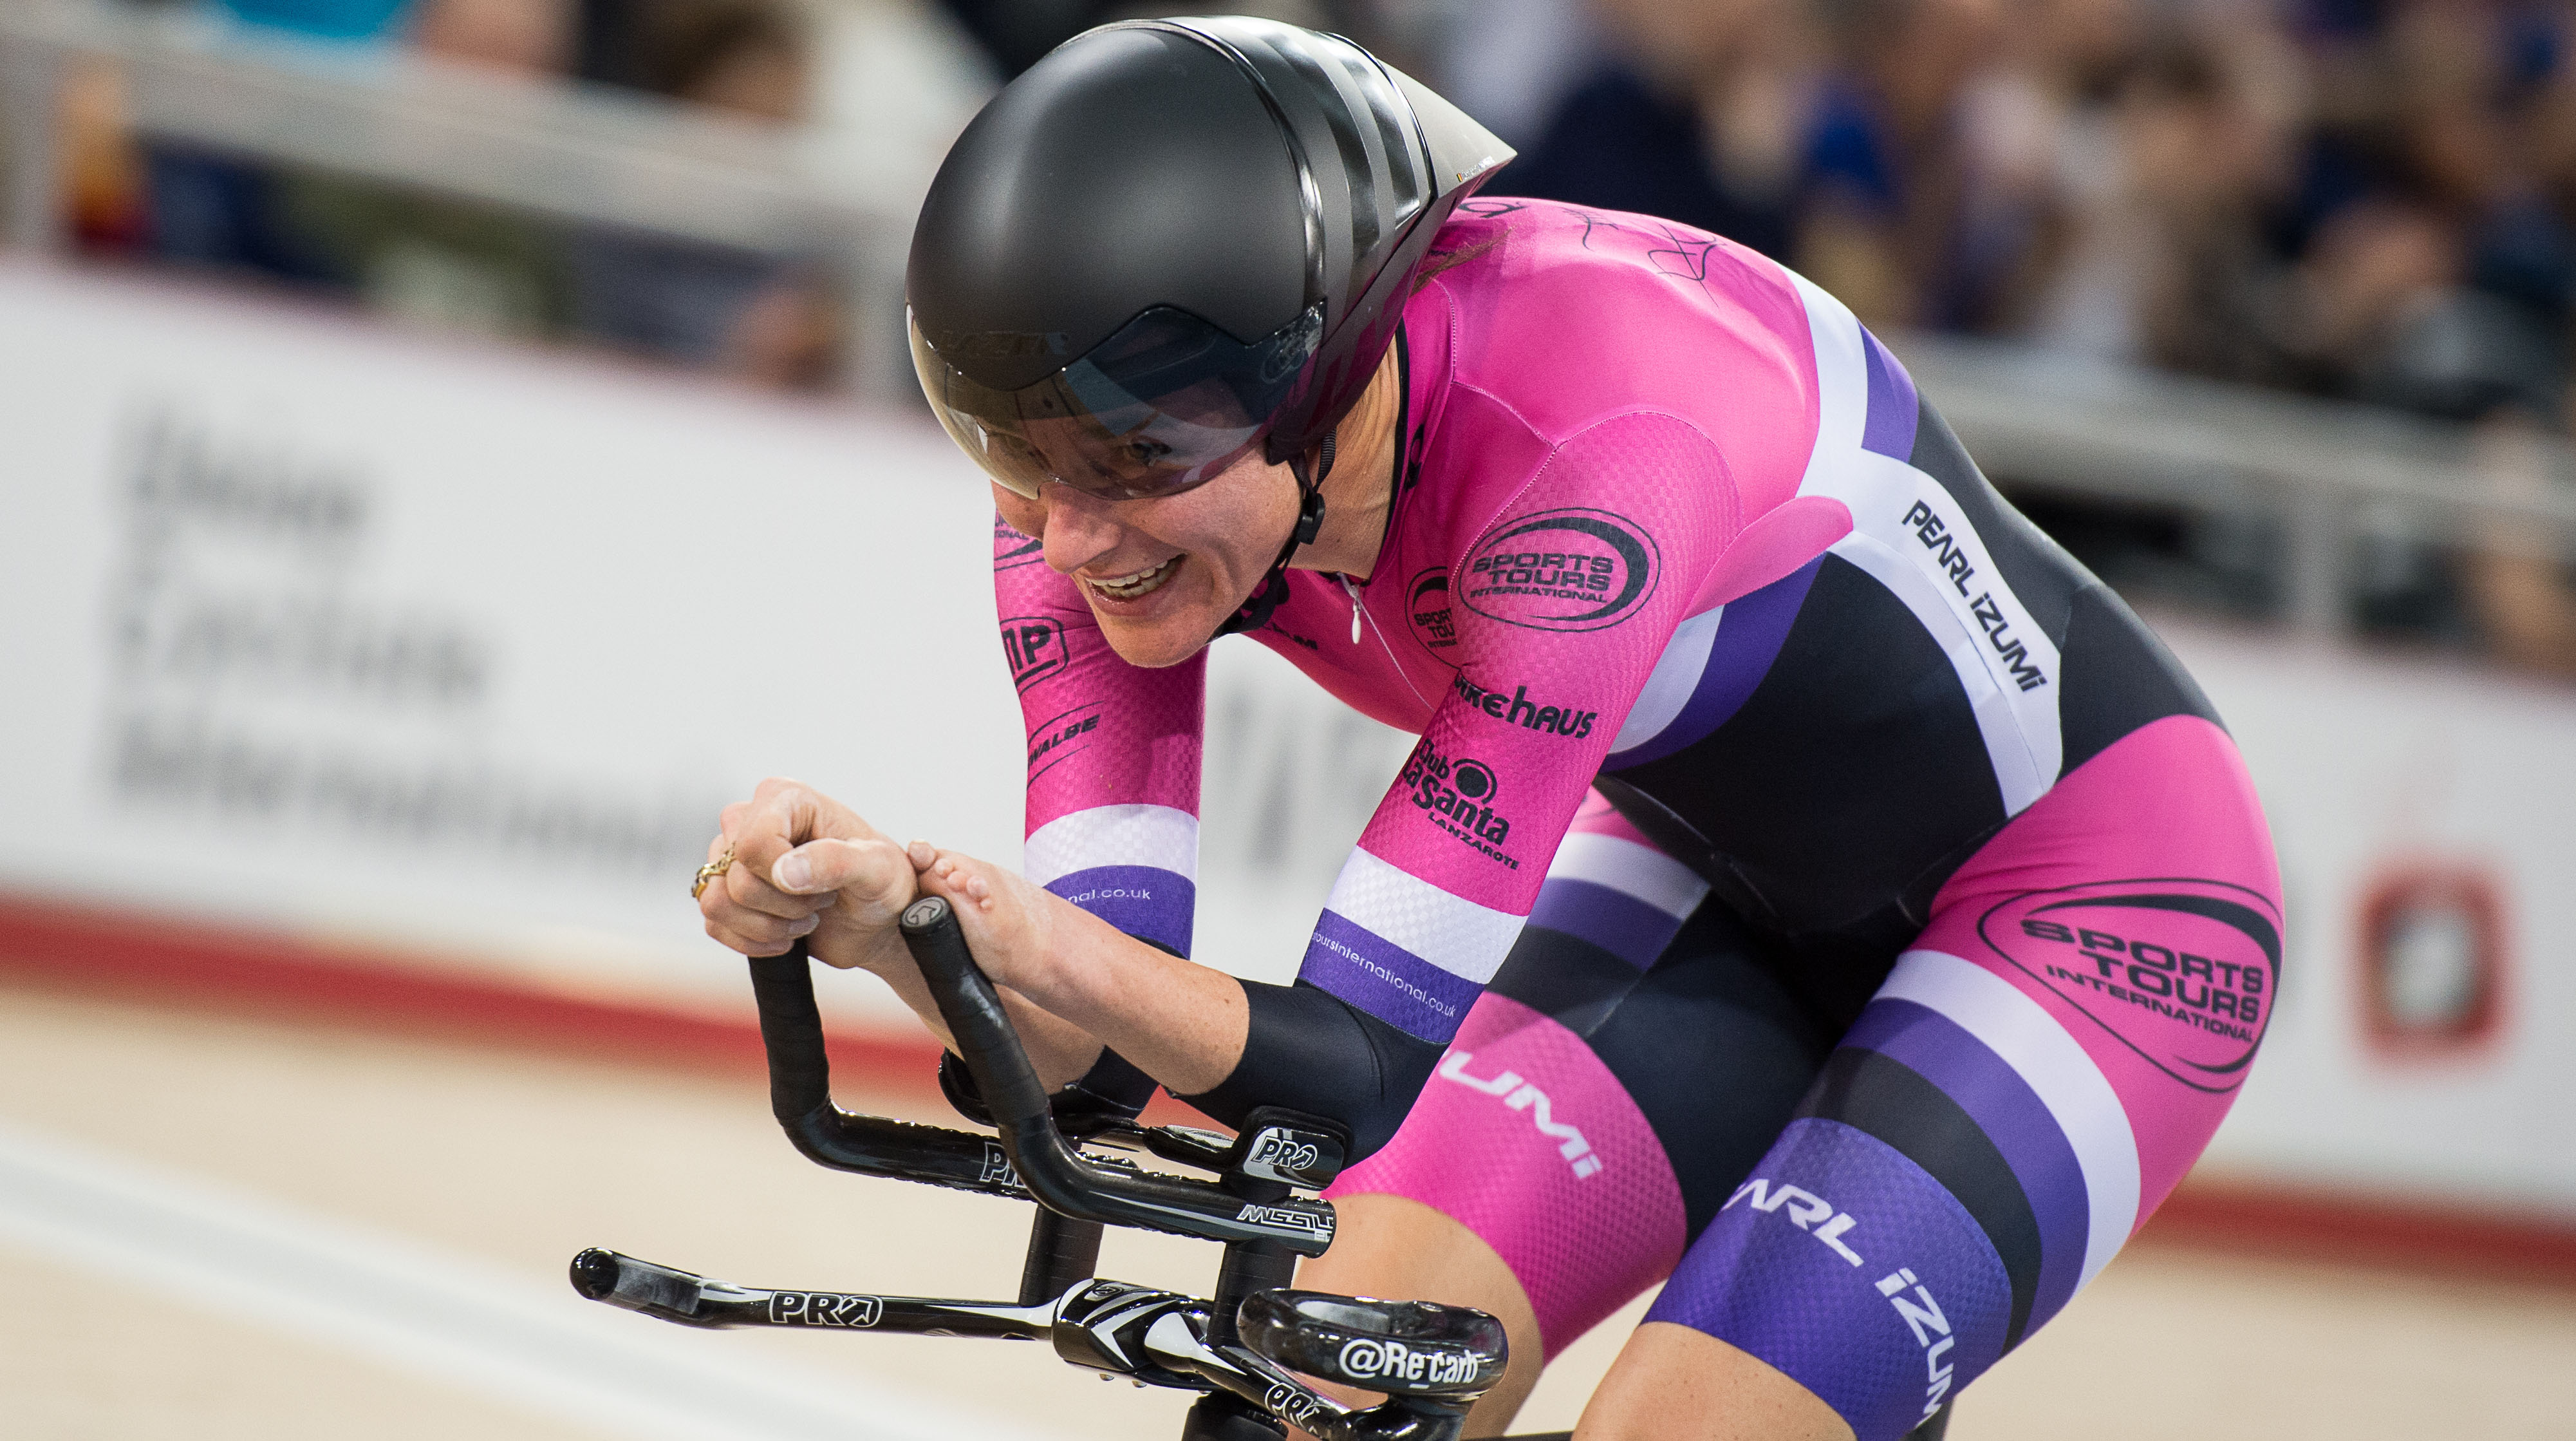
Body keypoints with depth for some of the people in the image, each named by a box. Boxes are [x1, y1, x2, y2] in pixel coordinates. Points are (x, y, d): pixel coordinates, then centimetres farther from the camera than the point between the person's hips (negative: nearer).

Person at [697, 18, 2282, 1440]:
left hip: (2087, 894, -6)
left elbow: (1369, 1069, -37)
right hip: (1730, 877, 6)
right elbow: (1098, 1053, -22)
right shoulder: (1114, 458, -18)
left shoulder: (1591, 429, -37)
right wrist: (889, 917, -42)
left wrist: (1051, 952, -54)